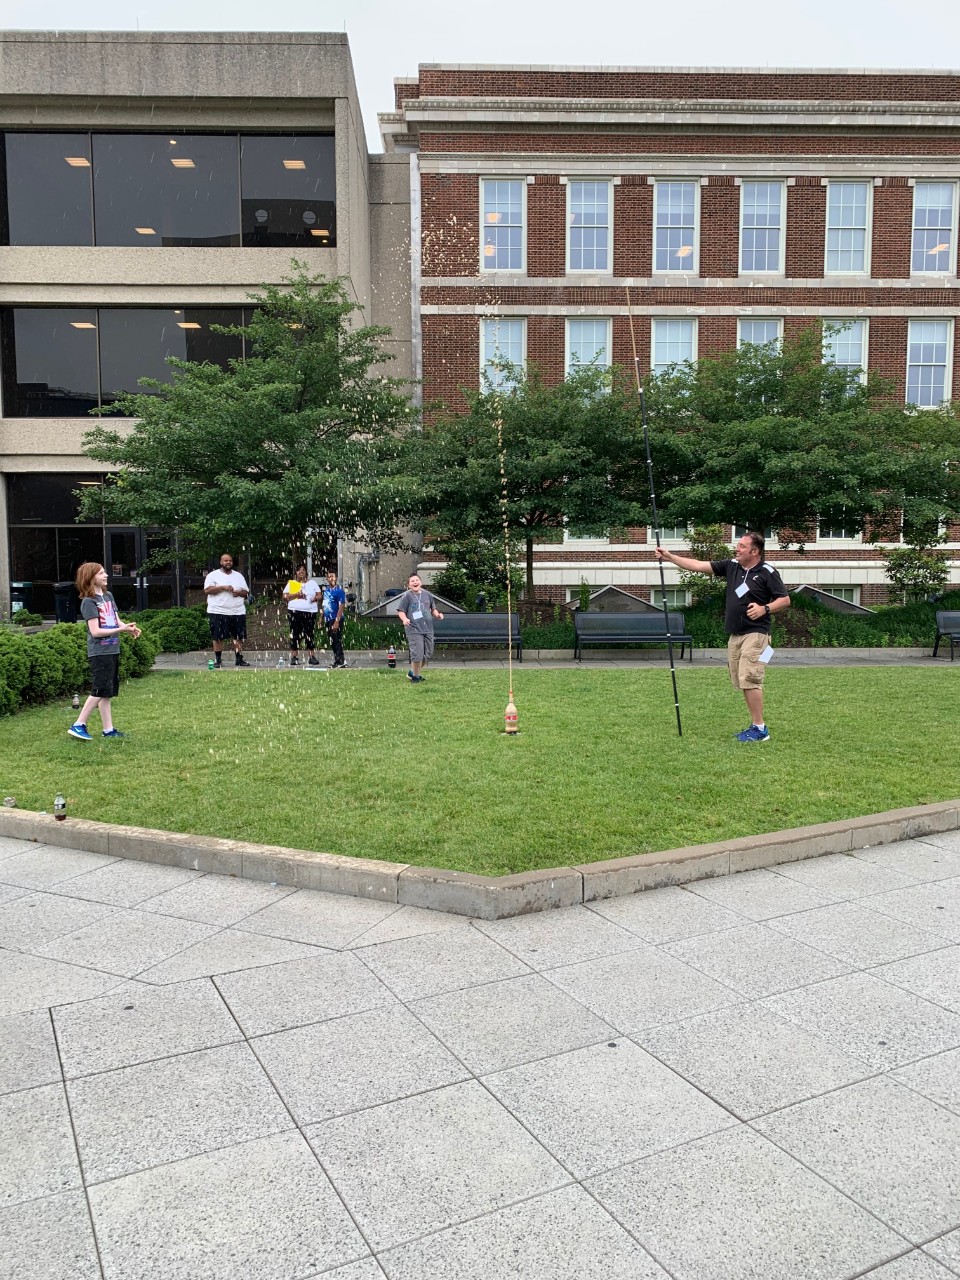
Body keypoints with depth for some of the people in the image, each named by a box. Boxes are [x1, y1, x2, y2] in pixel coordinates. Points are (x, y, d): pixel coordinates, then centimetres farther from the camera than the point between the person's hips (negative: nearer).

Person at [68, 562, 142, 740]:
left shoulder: (108, 596, 13)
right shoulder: (88, 601, -11)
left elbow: (117, 621, 13)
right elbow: (95, 631, -17)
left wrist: (129, 627, -7)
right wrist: (120, 629, -22)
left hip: (112, 650, 8)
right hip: (99, 652, -8)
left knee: (108, 692, 10)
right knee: (100, 691, -8)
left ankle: (108, 730, 15)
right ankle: (78, 726, 0)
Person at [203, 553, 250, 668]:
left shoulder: (239, 576, 15)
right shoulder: (213, 575, 1)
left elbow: (246, 591, 15)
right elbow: (207, 590, -10)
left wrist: (239, 592, -8)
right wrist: (223, 587, -18)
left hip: (238, 612, 3)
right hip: (218, 612, -3)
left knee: (238, 636, 2)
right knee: (218, 637, -1)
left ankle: (239, 659, 8)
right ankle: (218, 659, 7)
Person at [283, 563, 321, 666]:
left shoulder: (312, 582, 15)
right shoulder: (291, 583, 11)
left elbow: (319, 595, 12)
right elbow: (285, 597, 2)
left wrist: (316, 598, -11)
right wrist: (296, 595, -12)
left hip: (310, 612, 1)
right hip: (295, 611, -1)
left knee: (309, 634, -3)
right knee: (295, 634, -3)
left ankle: (311, 656, -1)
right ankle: (294, 657, 0)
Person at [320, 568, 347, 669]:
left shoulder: (339, 591, -12)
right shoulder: (326, 589, 12)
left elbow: (341, 606, -17)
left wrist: (337, 621, -23)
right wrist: (322, 618, 18)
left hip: (335, 619, -8)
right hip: (328, 619, 8)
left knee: (337, 641, -7)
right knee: (332, 642, 12)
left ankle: (341, 661, -2)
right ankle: (337, 661, 19)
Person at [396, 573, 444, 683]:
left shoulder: (427, 594, 12)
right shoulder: (406, 596, -3)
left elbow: (433, 609, 23)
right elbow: (401, 611, -3)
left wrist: (438, 614, 3)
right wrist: (404, 619, -23)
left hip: (428, 629, 6)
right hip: (414, 630, -6)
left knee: (428, 654, 10)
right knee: (417, 655, -12)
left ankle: (412, 673, 29)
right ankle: (415, 677, 10)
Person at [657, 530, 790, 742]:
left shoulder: (767, 572, -6)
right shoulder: (731, 566, 9)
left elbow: (785, 600, -4)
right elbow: (698, 566, 7)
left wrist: (765, 608, -21)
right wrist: (669, 557, 1)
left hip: (755, 634, -7)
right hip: (734, 635, 7)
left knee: (749, 679, -13)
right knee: (742, 682, 8)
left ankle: (760, 729, -6)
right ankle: (755, 726, 16)